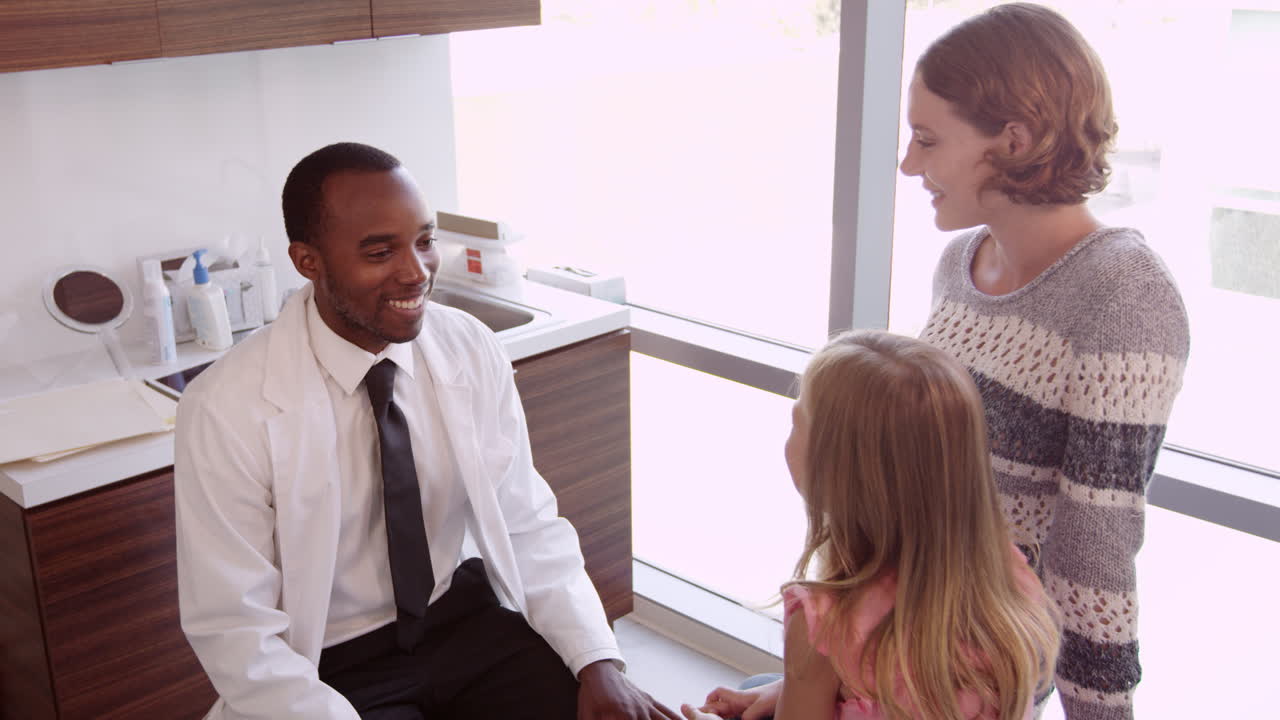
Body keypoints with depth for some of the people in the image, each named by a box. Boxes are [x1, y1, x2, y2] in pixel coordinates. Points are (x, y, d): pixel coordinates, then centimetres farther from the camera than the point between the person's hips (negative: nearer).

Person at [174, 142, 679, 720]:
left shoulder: (472, 350, -7)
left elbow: (528, 526, -2)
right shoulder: (228, 410, -18)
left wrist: (598, 662, -14)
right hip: (330, 669, -2)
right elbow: (235, 632, -14)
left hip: (467, 619, 3)